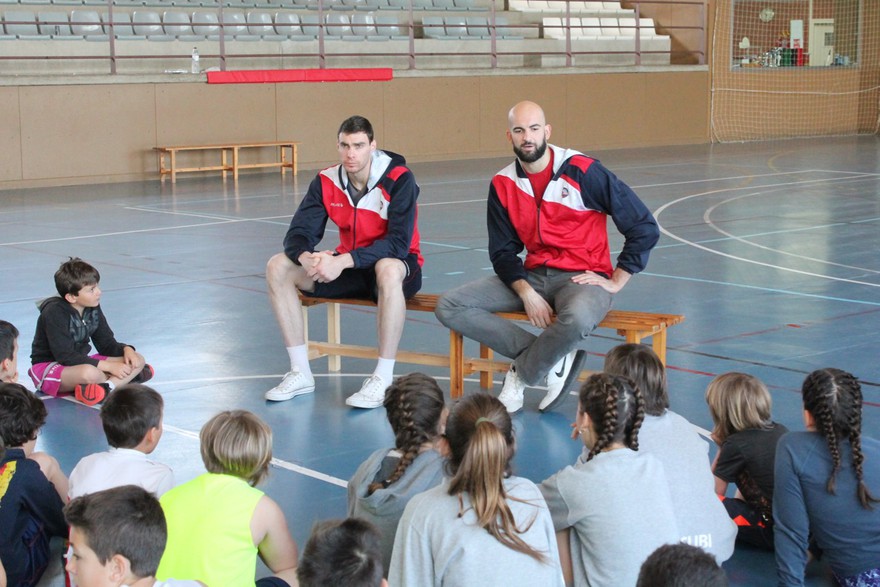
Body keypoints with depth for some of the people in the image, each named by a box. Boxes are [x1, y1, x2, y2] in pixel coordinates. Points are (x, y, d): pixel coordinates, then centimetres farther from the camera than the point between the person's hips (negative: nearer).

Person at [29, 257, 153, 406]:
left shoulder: (93, 308, 1)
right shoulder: (54, 313, -21)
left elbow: (107, 344, 9)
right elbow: (65, 356, -26)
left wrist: (126, 349, -15)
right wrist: (108, 366, -28)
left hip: (82, 363, 8)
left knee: (138, 360, -7)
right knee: (90, 373, -41)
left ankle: (103, 387, -30)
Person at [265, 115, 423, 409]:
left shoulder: (399, 180, -19)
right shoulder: (326, 181, -4)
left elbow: (399, 243, -27)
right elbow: (299, 232, -7)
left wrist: (344, 261, -38)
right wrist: (305, 257, -33)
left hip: (399, 266, -5)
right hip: (350, 268, 6)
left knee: (388, 270, -42)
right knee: (278, 267, -12)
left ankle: (383, 379, -34)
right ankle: (300, 374, -8)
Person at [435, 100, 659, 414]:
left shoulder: (583, 171, -9)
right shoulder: (502, 185, 3)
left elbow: (645, 228, -6)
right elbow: (503, 252, 6)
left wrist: (615, 282, -7)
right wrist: (526, 292, -13)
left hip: (583, 277, -5)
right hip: (533, 276, 5)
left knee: (576, 319, -42)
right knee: (449, 306, -13)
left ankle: (522, 373, -9)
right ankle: (550, 358, -16)